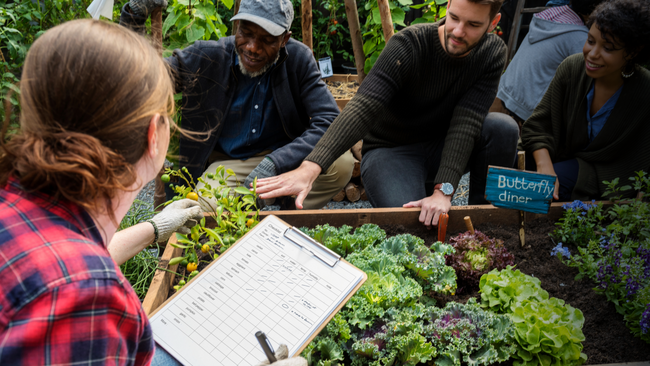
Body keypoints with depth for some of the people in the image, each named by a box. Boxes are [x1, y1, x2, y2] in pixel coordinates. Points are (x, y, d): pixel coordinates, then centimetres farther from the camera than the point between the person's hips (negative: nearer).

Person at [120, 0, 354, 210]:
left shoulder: (299, 59, -9)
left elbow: (330, 121, -17)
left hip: (286, 160, 1)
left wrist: (274, 163, -32)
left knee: (342, 163, -26)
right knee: (204, 209, -32)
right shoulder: (206, 58, -10)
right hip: (228, 164, -1)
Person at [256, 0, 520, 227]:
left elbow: (466, 124, -22)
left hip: (443, 148, 4)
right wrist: (311, 167, -49)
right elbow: (363, 108, -35)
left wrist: (443, 190, -35)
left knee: (503, 127, -24)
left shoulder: (493, 53, -11)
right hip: (391, 150, -4)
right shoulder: (408, 45, -22)